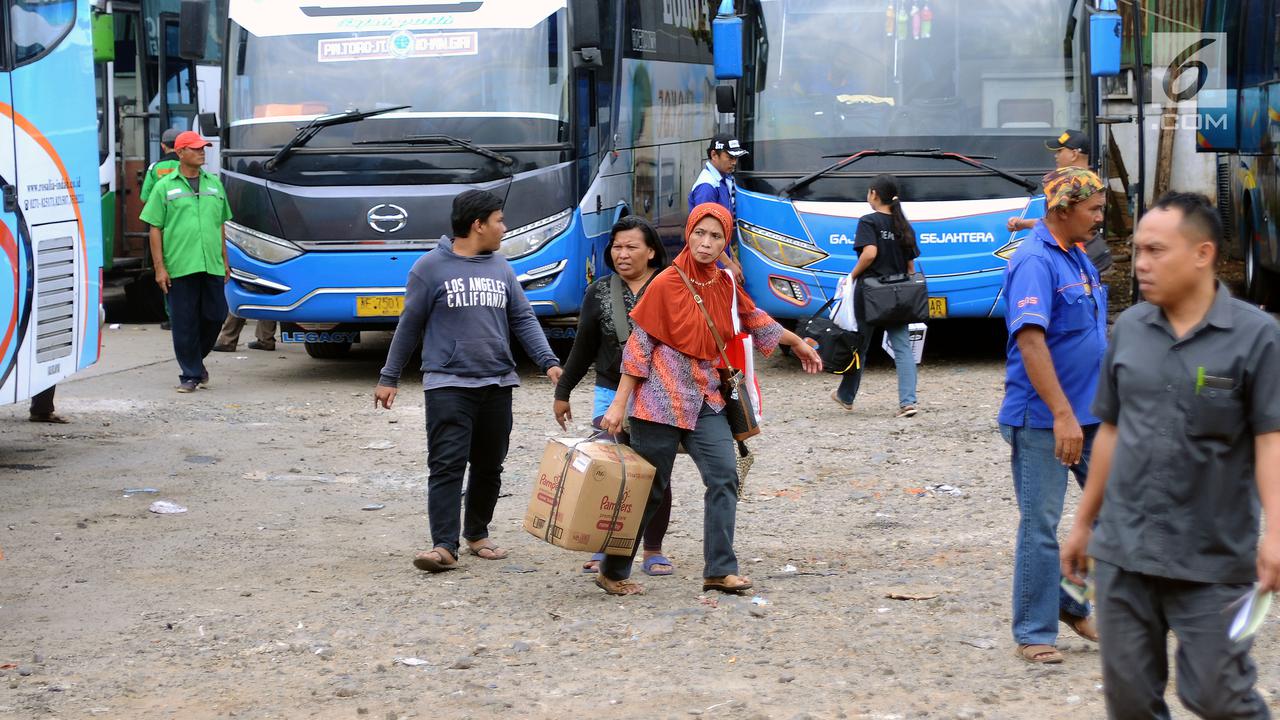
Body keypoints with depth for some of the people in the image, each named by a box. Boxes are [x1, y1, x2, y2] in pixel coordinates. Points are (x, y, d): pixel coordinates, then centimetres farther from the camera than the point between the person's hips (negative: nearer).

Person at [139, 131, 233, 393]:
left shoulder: (214, 184, 15)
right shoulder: (165, 187, 2)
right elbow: (155, 229, 1)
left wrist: (224, 261, 17)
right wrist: (159, 267, -6)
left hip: (212, 266, 4)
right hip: (179, 268, -4)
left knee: (214, 317, 3)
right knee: (185, 323, -1)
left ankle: (196, 360, 26)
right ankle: (190, 374, 8)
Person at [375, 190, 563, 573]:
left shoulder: (500, 268, 12)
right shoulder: (431, 267, -2)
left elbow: (523, 319, 13)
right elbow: (410, 325, 2)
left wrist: (548, 361, -1)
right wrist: (389, 378, 4)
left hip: (497, 384, 5)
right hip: (448, 383, -5)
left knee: (489, 466, 10)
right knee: (447, 465, -12)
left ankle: (477, 534, 25)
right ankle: (444, 545, -15)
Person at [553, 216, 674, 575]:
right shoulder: (599, 293, 6)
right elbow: (584, 347, 14)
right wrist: (562, 391, 17)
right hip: (611, 394, 2)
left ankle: (653, 551, 13)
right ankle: (605, 549, 6)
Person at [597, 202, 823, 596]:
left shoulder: (725, 283, 6)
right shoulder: (666, 284, -10)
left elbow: (753, 319, 26)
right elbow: (639, 345, -8)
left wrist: (797, 343, 37)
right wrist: (619, 404, -10)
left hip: (705, 400, 6)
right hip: (661, 400, -6)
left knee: (724, 477, -7)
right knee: (648, 489, 0)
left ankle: (720, 570, -3)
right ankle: (613, 572, 13)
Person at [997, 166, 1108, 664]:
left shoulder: (1077, 258, 13)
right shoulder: (1035, 262, -16)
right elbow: (1030, 340, -25)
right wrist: (1063, 415, -30)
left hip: (1090, 415, 9)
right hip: (1043, 419, -9)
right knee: (1040, 525, -1)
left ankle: (1076, 604, 23)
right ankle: (1034, 633, 8)